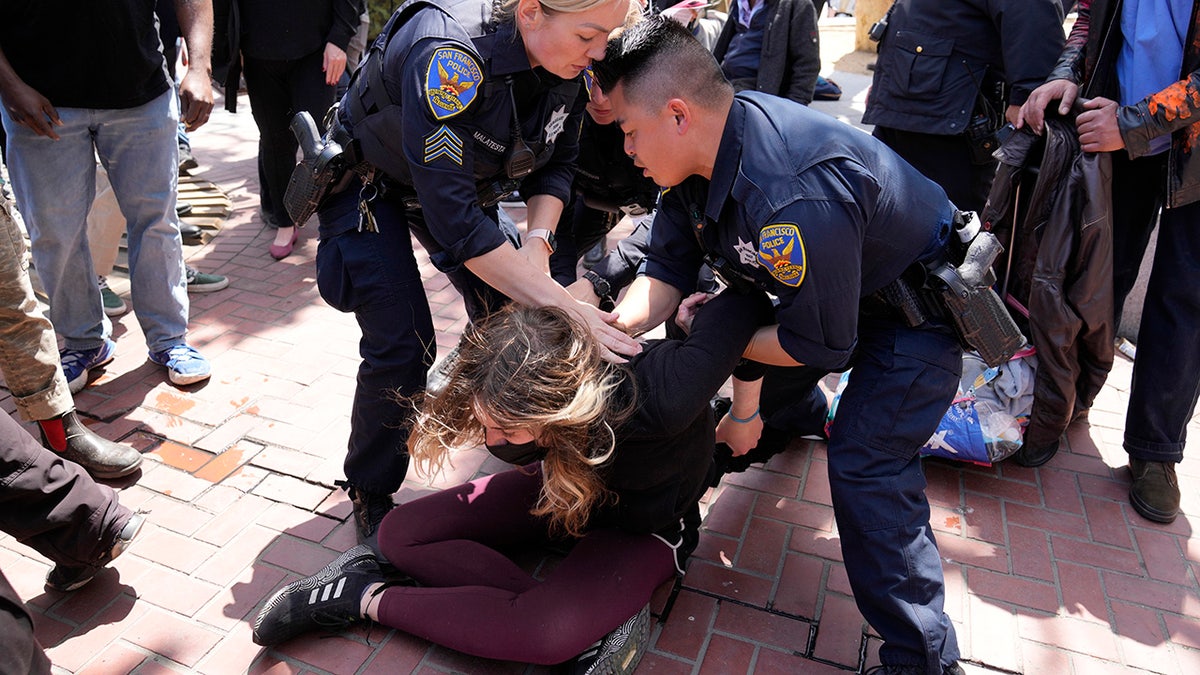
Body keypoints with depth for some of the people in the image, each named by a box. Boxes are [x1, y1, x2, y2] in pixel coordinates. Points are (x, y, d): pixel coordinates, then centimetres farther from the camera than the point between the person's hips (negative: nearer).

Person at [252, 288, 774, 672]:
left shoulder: (659, 400, -43)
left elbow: (750, 302, -29)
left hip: (643, 525, -4)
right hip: (564, 486, 5)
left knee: (546, 633, -32)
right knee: (399, 534, -7)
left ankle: (365, 597, -10)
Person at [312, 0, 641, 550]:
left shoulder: (564, 60, -19)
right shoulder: (448, 54, -41)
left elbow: (555, 162, -6)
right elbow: (451, 215, -42)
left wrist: (537, 241, -26)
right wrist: (561, 305, -43)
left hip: (462, 181, 6)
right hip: (370, 182, -6)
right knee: (402, 348, -14)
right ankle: (369, 497, 11)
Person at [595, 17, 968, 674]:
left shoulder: (796, 199, -41)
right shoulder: (699, 150, -13)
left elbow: (823, 347, -29)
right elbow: (668, 270, -6)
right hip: (818, 284, 9)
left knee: (865, 464, -17)